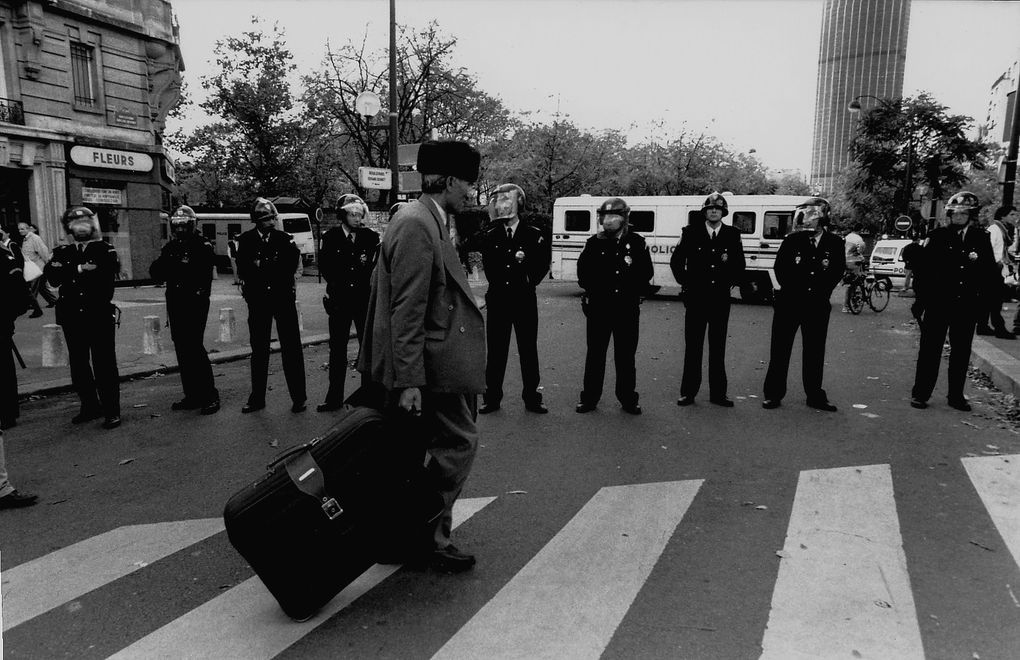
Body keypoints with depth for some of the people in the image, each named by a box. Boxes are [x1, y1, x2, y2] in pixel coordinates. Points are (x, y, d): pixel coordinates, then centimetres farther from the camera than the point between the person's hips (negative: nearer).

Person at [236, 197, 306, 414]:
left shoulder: (285, 239, 4)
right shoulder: (246, 240, 4)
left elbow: (291, 266, -4)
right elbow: (243, 270, -5)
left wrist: (262, 266, -7)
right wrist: (275, 268, -11)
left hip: (284, 298, -1)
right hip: (258, 300, 1)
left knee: (291, 348, -1)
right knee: (259, 349, 9)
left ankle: (298, 398, 5)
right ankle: (257, 398, 18)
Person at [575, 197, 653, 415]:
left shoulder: (636, 242, 4)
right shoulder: (594, 243, 4)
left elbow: (646, 272, 6)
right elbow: (583, 272, 4)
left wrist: (633, 292, -1)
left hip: (627, 308, 0)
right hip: (599, 307, 0)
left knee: (626, 356, 8)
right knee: (595, 354, 6)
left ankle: (628, 399, 18)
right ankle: (589, 398, 15)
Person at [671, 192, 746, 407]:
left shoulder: (733, 234, 5)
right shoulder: (691, 232, 1)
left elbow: (740, 265, 13)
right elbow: (676, 261, 7)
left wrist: (730, 283, 3)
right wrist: (685, 282, 2)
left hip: (721, 298, 1)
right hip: (695, 298, -1)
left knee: (718, 347, 6)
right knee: (692, 346, 2)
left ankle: (718, 393, 13)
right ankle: (688, 392, 8)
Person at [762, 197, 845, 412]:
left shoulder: (835, 243, 2)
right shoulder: (792, 240, 0)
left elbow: (838, 271, 8)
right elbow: (780, 268, 4)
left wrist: (821, 293, 1)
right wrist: (792, 290, -1)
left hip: (818, 305, 1)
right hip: (789, 303, -1)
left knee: (815, 351, 8)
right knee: (780, 349, 1)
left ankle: (815, 396, 19)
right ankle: (773, 394, 9)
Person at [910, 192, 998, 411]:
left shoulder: (982, 239, 7)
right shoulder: (938, 236, 1)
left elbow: (991, 273, 9)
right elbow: (924, 265, -4)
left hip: (968, 305, 2)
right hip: (938, 302, -2)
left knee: (961, 351, 8)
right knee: (930, 348, 0)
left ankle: (956, 396, 18)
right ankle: (920, 393, 7)